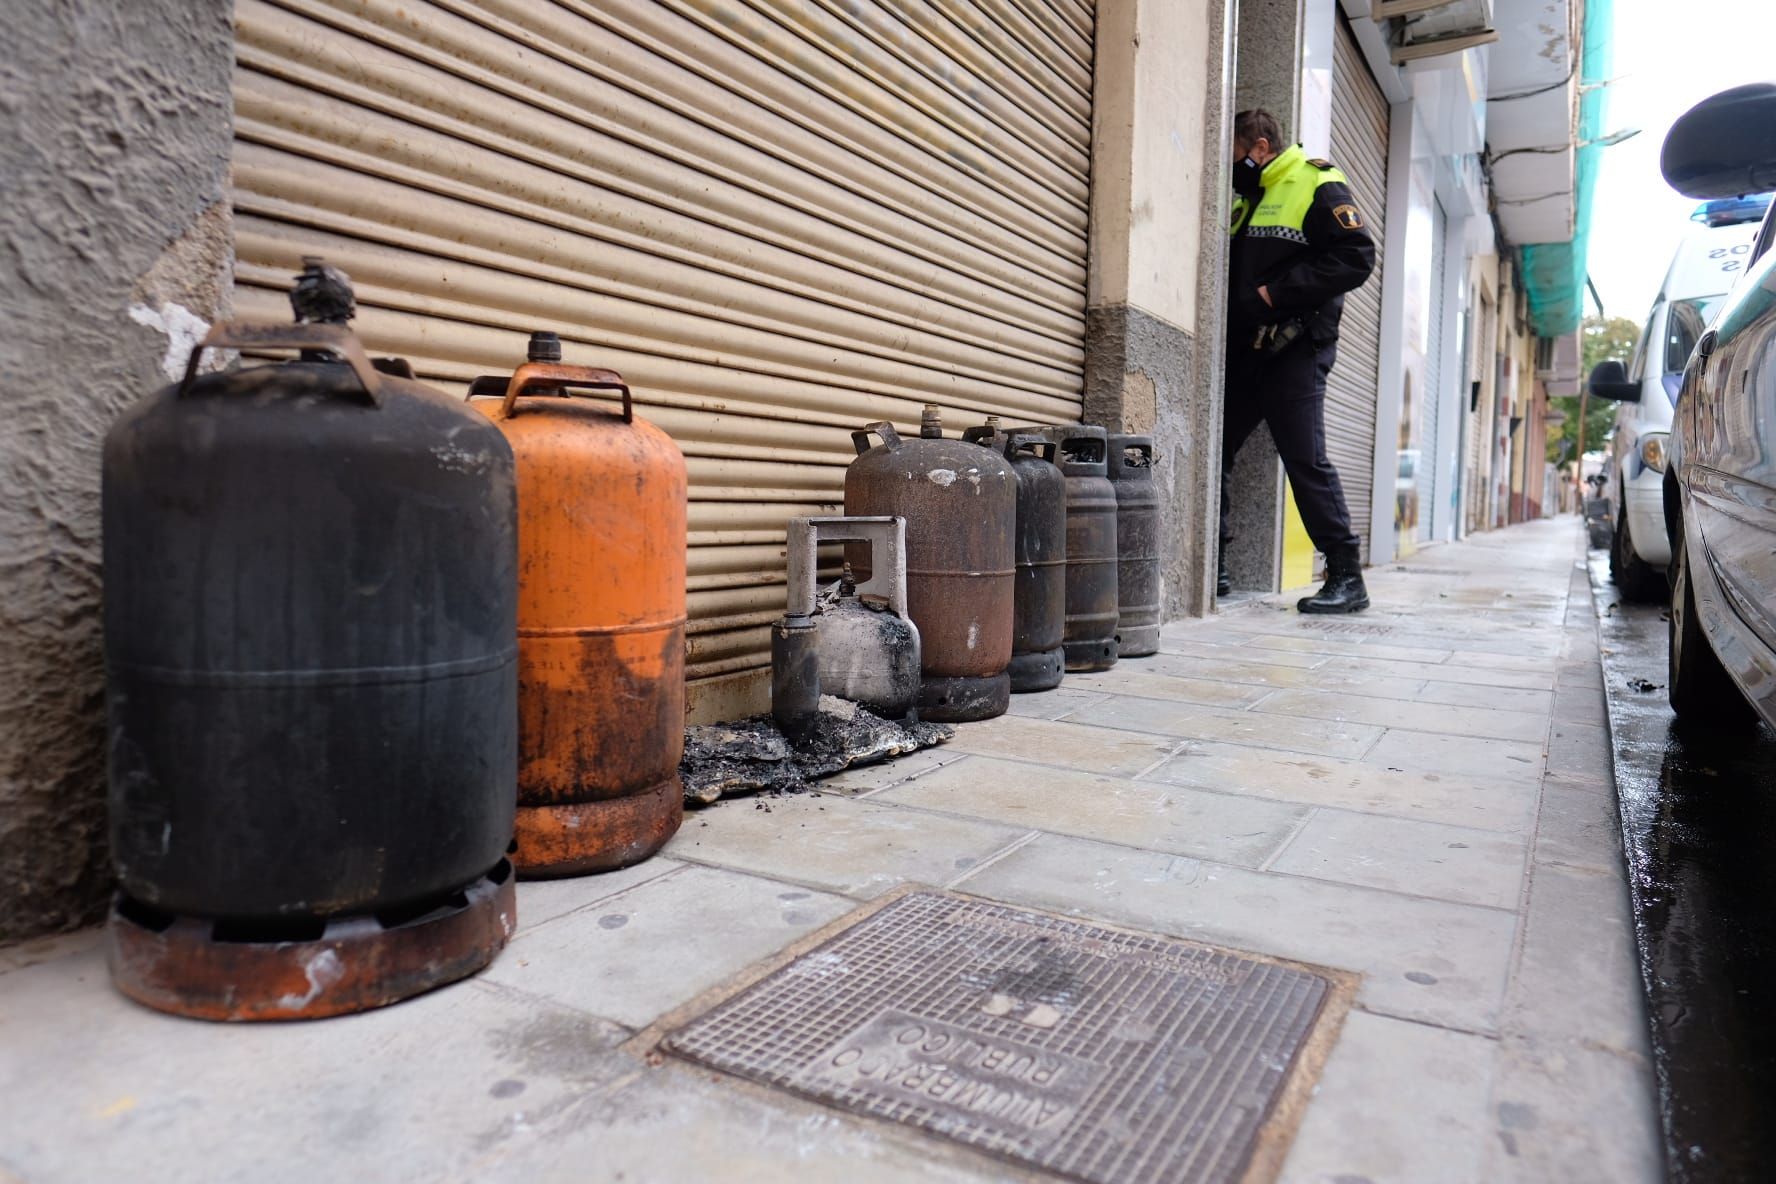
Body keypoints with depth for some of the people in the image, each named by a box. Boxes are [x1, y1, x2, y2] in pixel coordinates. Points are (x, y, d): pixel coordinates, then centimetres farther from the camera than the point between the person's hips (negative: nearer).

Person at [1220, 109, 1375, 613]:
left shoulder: (1319, 188, -3)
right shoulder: (1244, 198, 22)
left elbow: (1356, 257, -13)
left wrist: (1278, 290, -16)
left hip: (1294, 350, -8)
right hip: (1242, 349, 8)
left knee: (1306, 461, -10)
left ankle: (1346, 576, -3)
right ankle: (1212, 567, 12)